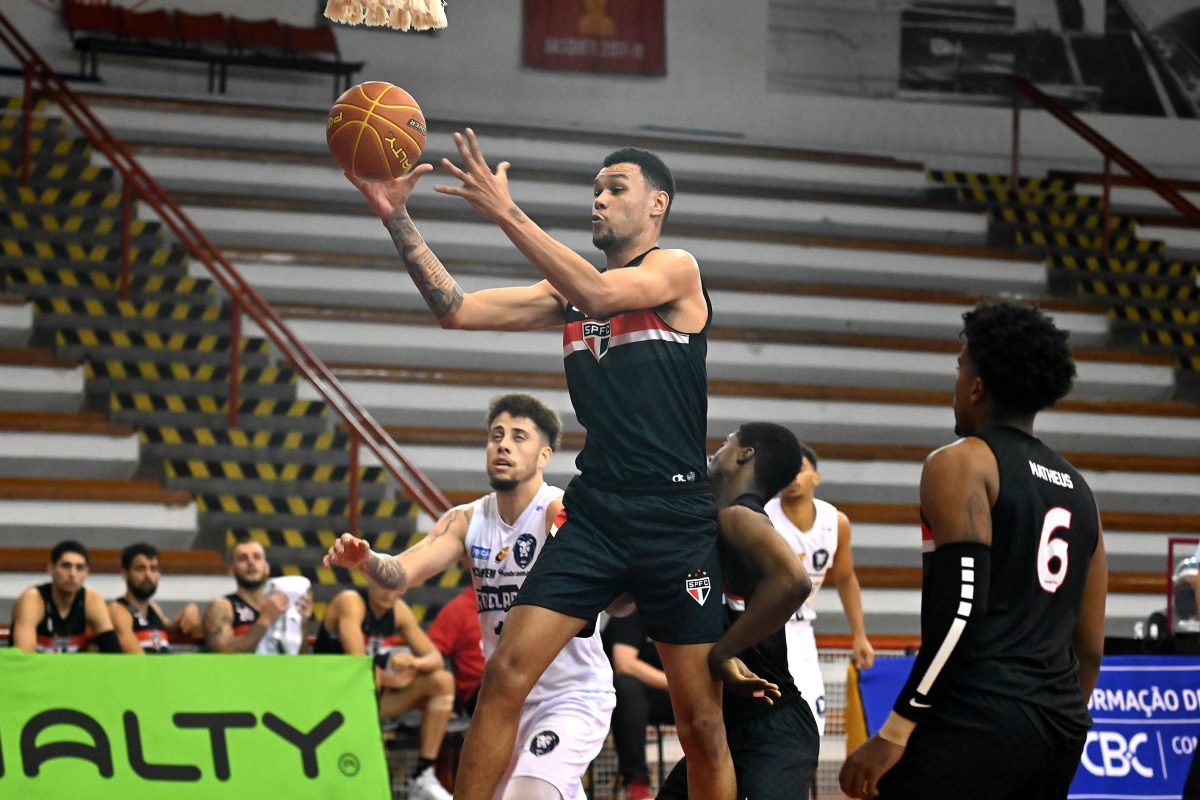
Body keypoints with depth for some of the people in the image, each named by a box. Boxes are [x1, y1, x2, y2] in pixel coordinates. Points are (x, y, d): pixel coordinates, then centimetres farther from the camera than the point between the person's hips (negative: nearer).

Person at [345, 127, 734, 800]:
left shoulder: (677, 269, -1)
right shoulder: (567, 289, 16)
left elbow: (599, 292, -21)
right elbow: (456, 310, 7)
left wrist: (506, 211, -25)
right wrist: (396, 216, -3)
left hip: (677, 523, -5)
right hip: (595, 514, 5)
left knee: (702, 724, 1)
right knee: (506, 674, -10)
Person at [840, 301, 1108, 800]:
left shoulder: (961, 464, -3)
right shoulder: (1078, 491, 19)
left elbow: (960, 608, -15)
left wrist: (894, 733, -15)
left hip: (977, 720, -8)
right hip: (1061, 725, 8)